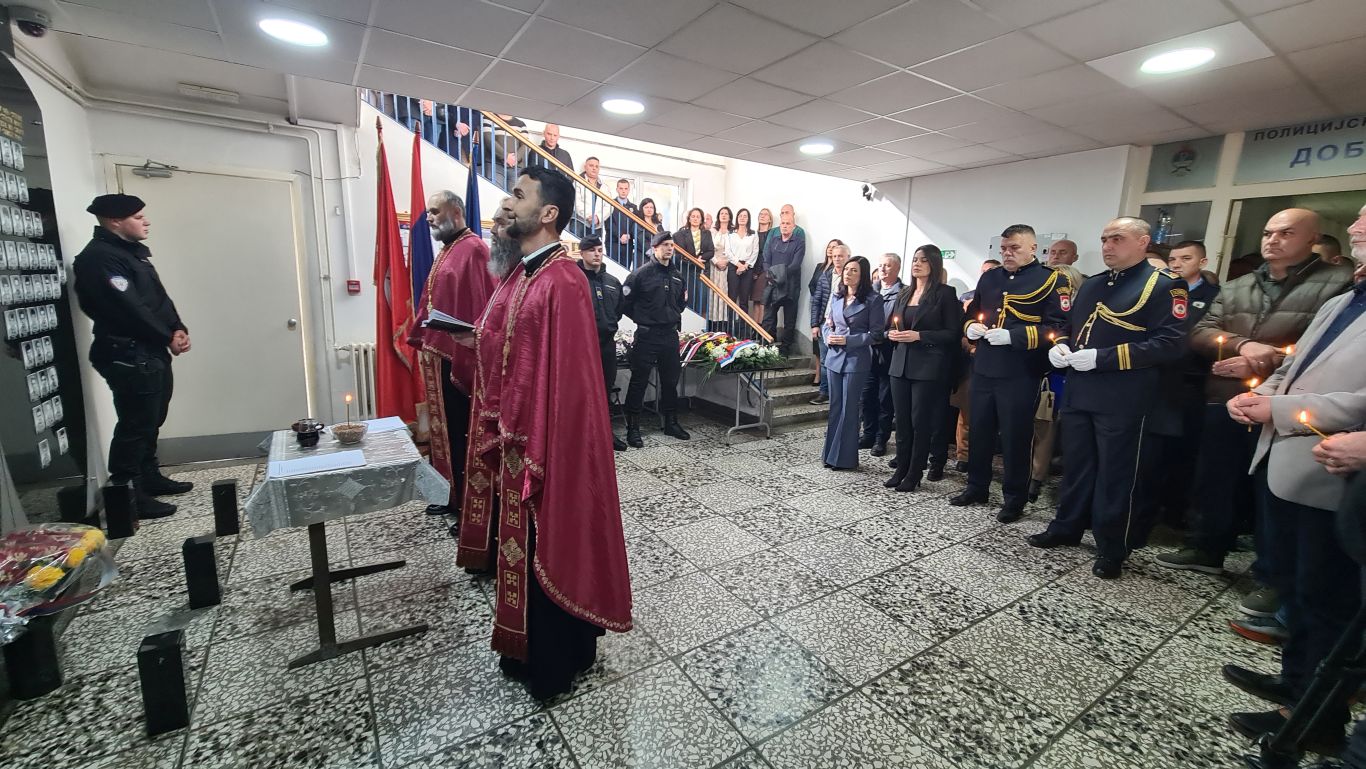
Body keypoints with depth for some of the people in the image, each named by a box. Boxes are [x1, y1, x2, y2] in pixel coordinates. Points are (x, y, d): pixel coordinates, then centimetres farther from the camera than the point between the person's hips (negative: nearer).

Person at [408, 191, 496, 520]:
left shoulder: (473, 249, -14)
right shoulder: (446, 250, 17)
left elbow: (478, 308, -21)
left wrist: (465, 357, -23)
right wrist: (422, 341, 17)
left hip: (458, 357, -10)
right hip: (438, 355, 10)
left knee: (462, 431, 0)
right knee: (445, 428, 16)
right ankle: (453, 495, 29)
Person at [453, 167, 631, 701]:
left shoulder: (561, 282, -20)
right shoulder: (519, 273, 10)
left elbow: (565, 376, -24)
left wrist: (537, 455, -22)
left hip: (547, 446, -9)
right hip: (510, 439, 10)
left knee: (549, 550, 8)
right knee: (518, 551, 22)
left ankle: (555, 664, 33)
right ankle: (528, 650, 44)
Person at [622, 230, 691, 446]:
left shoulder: (676, 274, 10)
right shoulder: (641, 274, -8)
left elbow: (682, 300, 26)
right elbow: (625, 304, -6)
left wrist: (675, 315, 13)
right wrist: (642, 319, -1)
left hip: (670, 335, 6)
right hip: (647, 336, -6)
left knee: (671, 381, 14)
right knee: (639, 382, -1)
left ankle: (671, 423, 28)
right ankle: (633, 428, 8)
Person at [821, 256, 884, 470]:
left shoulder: (873, 299, -6)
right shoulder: (836, 297, 11)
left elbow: (875, 333, -9)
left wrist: (848, 340, -16)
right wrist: (828, 337, -5)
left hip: (856, 360, -5)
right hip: (834, 357, 5)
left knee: (848, 408, 1)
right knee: (835, 406, 11)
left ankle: (845, 458, 11)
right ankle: (831, 454, 21)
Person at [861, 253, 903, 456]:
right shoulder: (870, 289, 10)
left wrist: (882, 336, -19)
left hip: (888, 353, -5)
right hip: (869, 350, 5)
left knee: (885, 398, 5)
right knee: (867, 395, 11)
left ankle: (881, 439, 17)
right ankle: (869, 435, 24)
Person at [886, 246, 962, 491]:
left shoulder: (945, 293, -3)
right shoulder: (903, 294, 14)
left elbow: (953, 333, -7)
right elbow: (890, 326, 19)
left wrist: (918, 336, -17)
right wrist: (891, 333, -3)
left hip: (928, 367, -5)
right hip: (900, 365, 5)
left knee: (920, 422, 0)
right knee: (901, 420, 8)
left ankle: (914, 474, 10)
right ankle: (901, 469, 18)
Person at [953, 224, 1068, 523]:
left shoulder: (1051, 280, -4)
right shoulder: (989, 278, 12)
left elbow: (1056, 327, -12)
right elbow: (972, 313, 22)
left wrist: (1012, 336, -21)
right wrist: (971, 327, 0)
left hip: (1020, 374, -5)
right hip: (983, 369, 5)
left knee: (1015, 437, 5)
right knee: (979, 430, 13)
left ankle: (1014, 498, 20)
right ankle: (976, 487, 28)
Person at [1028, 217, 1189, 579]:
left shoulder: (1164, 285, -6)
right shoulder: (1092, 285, 16)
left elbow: (1170, 343, -16)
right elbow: (1070, 326, 25)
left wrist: (1103, 358, -22)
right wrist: (1059, 345, 2)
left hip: (1122, 399, -6)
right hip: (1078, 392, 7)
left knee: (1114, 473, 4)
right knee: (1076, 464, 16)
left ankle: (1111, 549, 18)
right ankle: (1067, 527, 30)